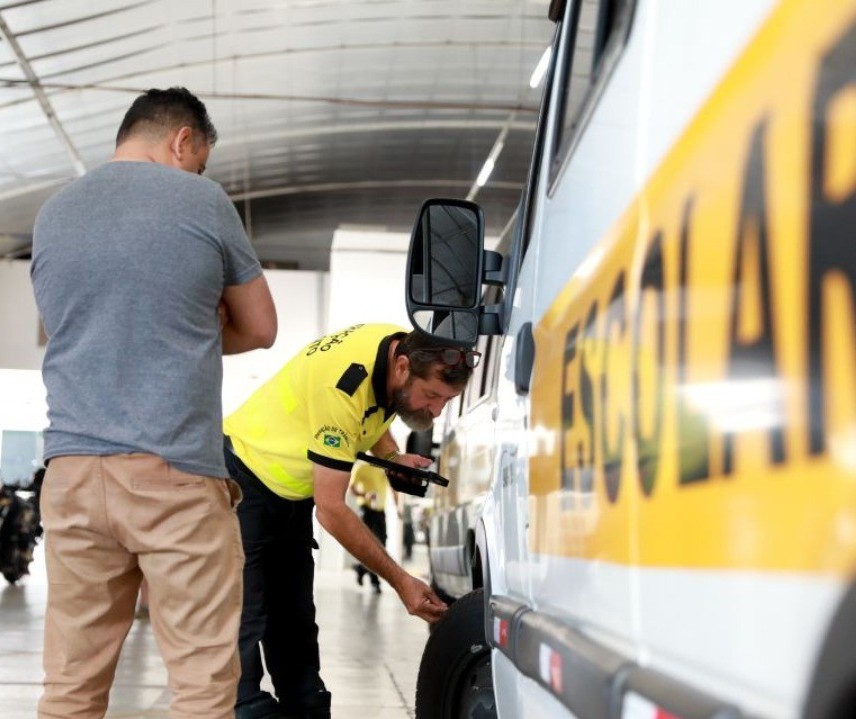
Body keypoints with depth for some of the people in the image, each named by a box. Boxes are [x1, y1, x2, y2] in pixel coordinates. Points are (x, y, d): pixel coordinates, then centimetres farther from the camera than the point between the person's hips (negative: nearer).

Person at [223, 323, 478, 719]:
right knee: (244, 619, -13)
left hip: (292, 489, 8)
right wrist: (400, 581, -29)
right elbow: (331, 509, -31)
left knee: (295, 619, 8)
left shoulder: (407, 348, -13)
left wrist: (393, 457, -8)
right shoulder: (344, 384, -36)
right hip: (243, 476, -8)